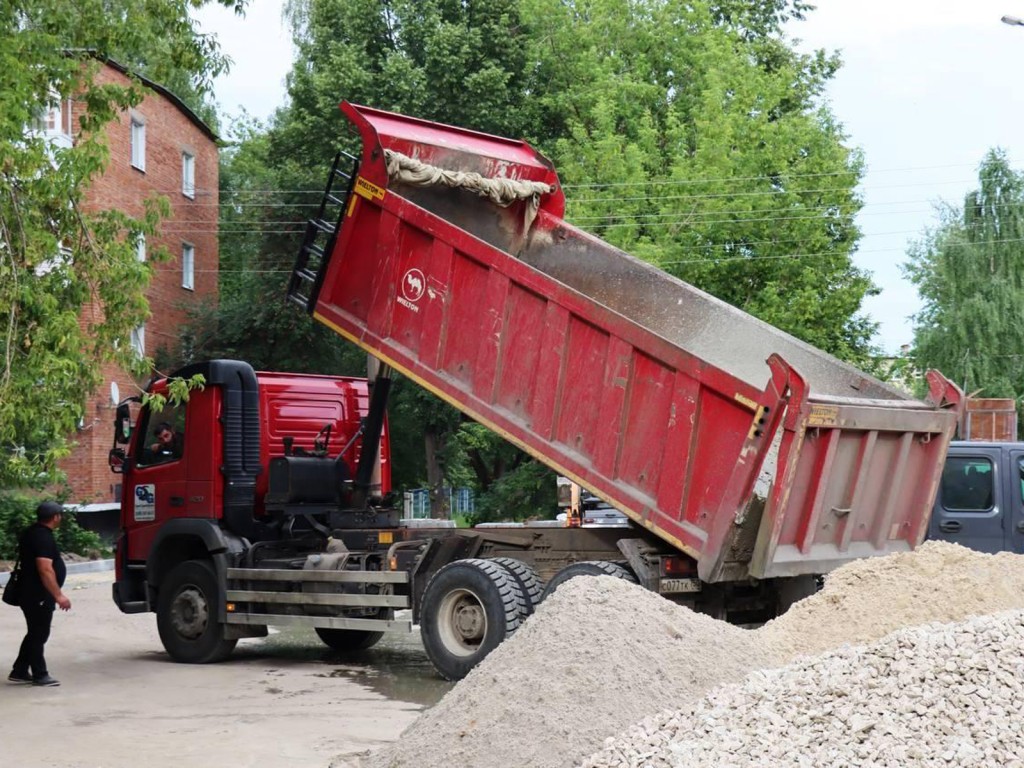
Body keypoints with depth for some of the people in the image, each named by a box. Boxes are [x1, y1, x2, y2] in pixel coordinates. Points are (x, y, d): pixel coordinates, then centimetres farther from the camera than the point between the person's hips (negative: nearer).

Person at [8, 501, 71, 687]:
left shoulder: (31, 533, 12)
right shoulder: (44, 537, -20)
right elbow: (45, 569, -28)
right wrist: (58, 595, -28)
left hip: (30, 593, 10)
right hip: (39, 596, -10)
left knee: (35, 633, 17)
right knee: (39, 635, -1)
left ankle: (19, 672, 21)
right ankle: (40, 675, 7)